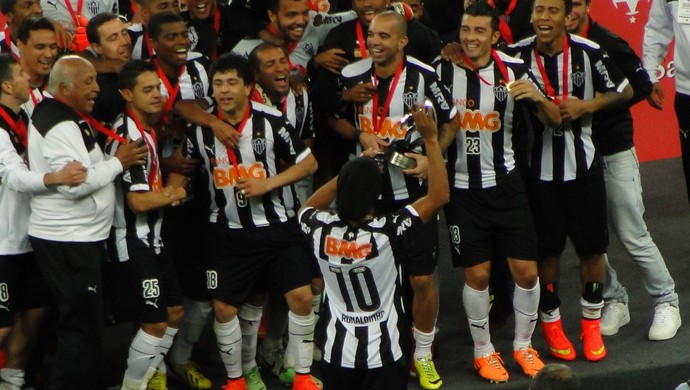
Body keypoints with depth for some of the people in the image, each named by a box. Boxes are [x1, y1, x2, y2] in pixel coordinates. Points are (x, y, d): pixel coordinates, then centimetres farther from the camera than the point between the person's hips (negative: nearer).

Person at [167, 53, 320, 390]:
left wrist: (268, 184, -16)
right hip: (228, 232, 2)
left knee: (301, 296, -9)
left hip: (277, 226, -2)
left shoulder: (270, 121, -10)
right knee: (223, 307, -1)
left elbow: (309, 163, -5)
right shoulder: (201, 129, -2)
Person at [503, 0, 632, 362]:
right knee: (547, 250, 8)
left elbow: (624, 91, -1)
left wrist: (585, 105, -14)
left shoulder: (588, 52, -12)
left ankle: (591, 324, 25)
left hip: (582, 165, 0)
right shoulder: (516, 55, -11)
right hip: (538, 168, 0)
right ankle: (551, 323, 26)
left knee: (592, 247, 7)